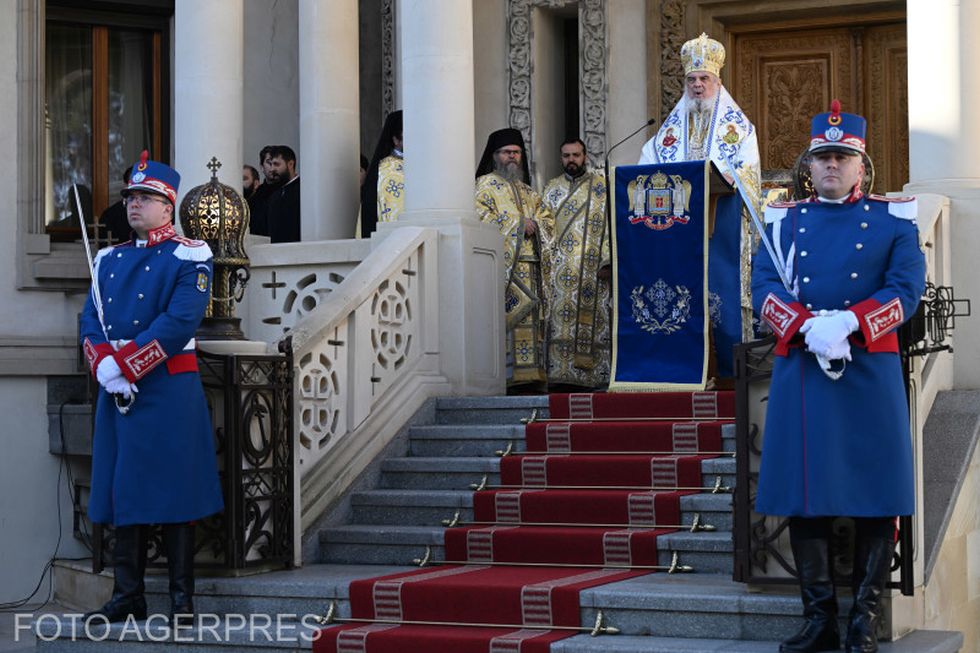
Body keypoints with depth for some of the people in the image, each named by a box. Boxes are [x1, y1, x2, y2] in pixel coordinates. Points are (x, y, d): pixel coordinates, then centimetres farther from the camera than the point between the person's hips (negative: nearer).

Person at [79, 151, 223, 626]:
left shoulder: (189, 258, -3)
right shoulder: (109, 260, 16)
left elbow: (180, 322, -16)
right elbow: (90, 322, 8)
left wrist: (126, 365, -18)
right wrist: (104, 365, -12)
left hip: (168, 388, -6)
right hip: (116, 392, 6)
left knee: (174, 493, -3)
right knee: (122, 493, 7)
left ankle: (182, 599, 3)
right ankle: (127, 598, 13)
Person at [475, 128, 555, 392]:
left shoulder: (527, 191, 26)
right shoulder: (485, 185, 6)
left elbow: (548, 220, 19)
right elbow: (481, 218, -9)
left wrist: (536, 226, -4)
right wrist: (518, 225, -8)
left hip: (531, 264, 7)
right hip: (502, 262, -7)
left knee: (531, 320, 0)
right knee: (506, 316, -16)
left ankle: (530, 376, -2)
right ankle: (509, 376, -20)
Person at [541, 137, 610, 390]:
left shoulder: (603, 187, 7)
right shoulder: (551, 189, 15)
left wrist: (607, 260, -10)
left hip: (593, 267, -2)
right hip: (560, 268, 2)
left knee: (592, 318, -3)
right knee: (562, 320, -5)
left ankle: (594, 374, -2)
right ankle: (564, 376, -7)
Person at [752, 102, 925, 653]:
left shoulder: (893, 219, 6)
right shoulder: (785, 220, 13)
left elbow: (907, 291, -5)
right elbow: (765, 288, 1)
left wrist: (847, 323, -20)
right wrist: (810, 328, -17)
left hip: (871, 371, -2)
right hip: (800, 372, 2)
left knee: (877, 501, -1)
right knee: (804, 497, 4)